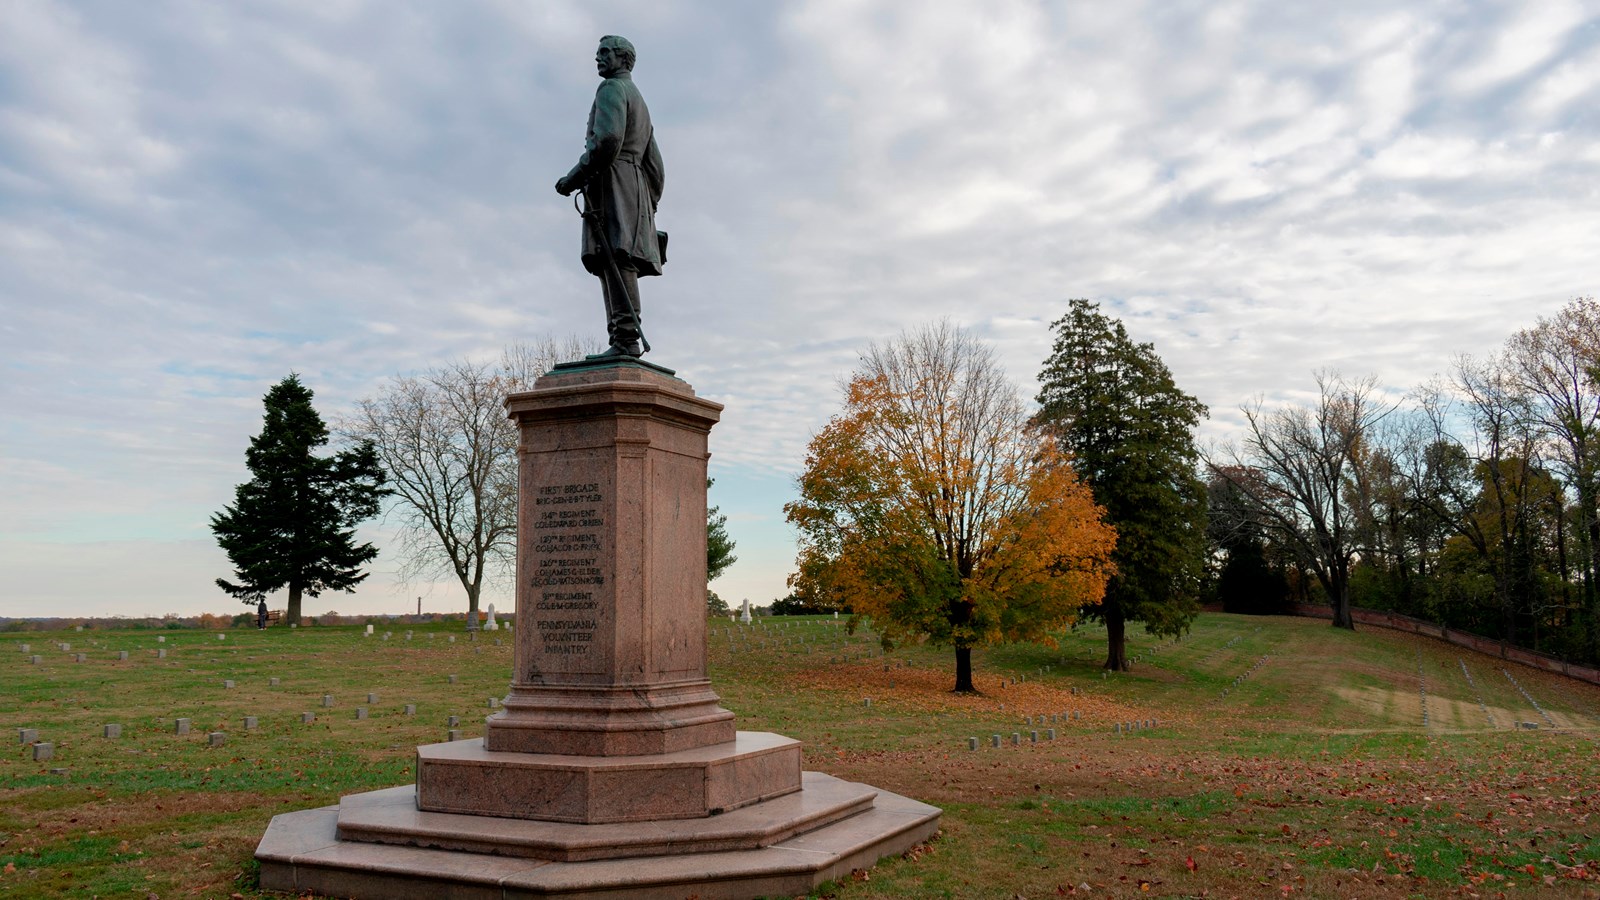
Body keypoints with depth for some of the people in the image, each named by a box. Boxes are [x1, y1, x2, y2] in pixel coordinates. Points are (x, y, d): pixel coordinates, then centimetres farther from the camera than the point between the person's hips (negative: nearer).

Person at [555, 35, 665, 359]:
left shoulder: (612, 89, 3)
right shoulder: (641, 103, 33)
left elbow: (607, 139, -16)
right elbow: (655, 166, 28)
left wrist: (574, 177, -13)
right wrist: (649, 208, 25)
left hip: (612, 181, -10)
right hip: (636, 185, 10)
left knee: (616, 259, -19)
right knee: (615, 264, 2)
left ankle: (627, 339, -30)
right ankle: (623, 342, -7)